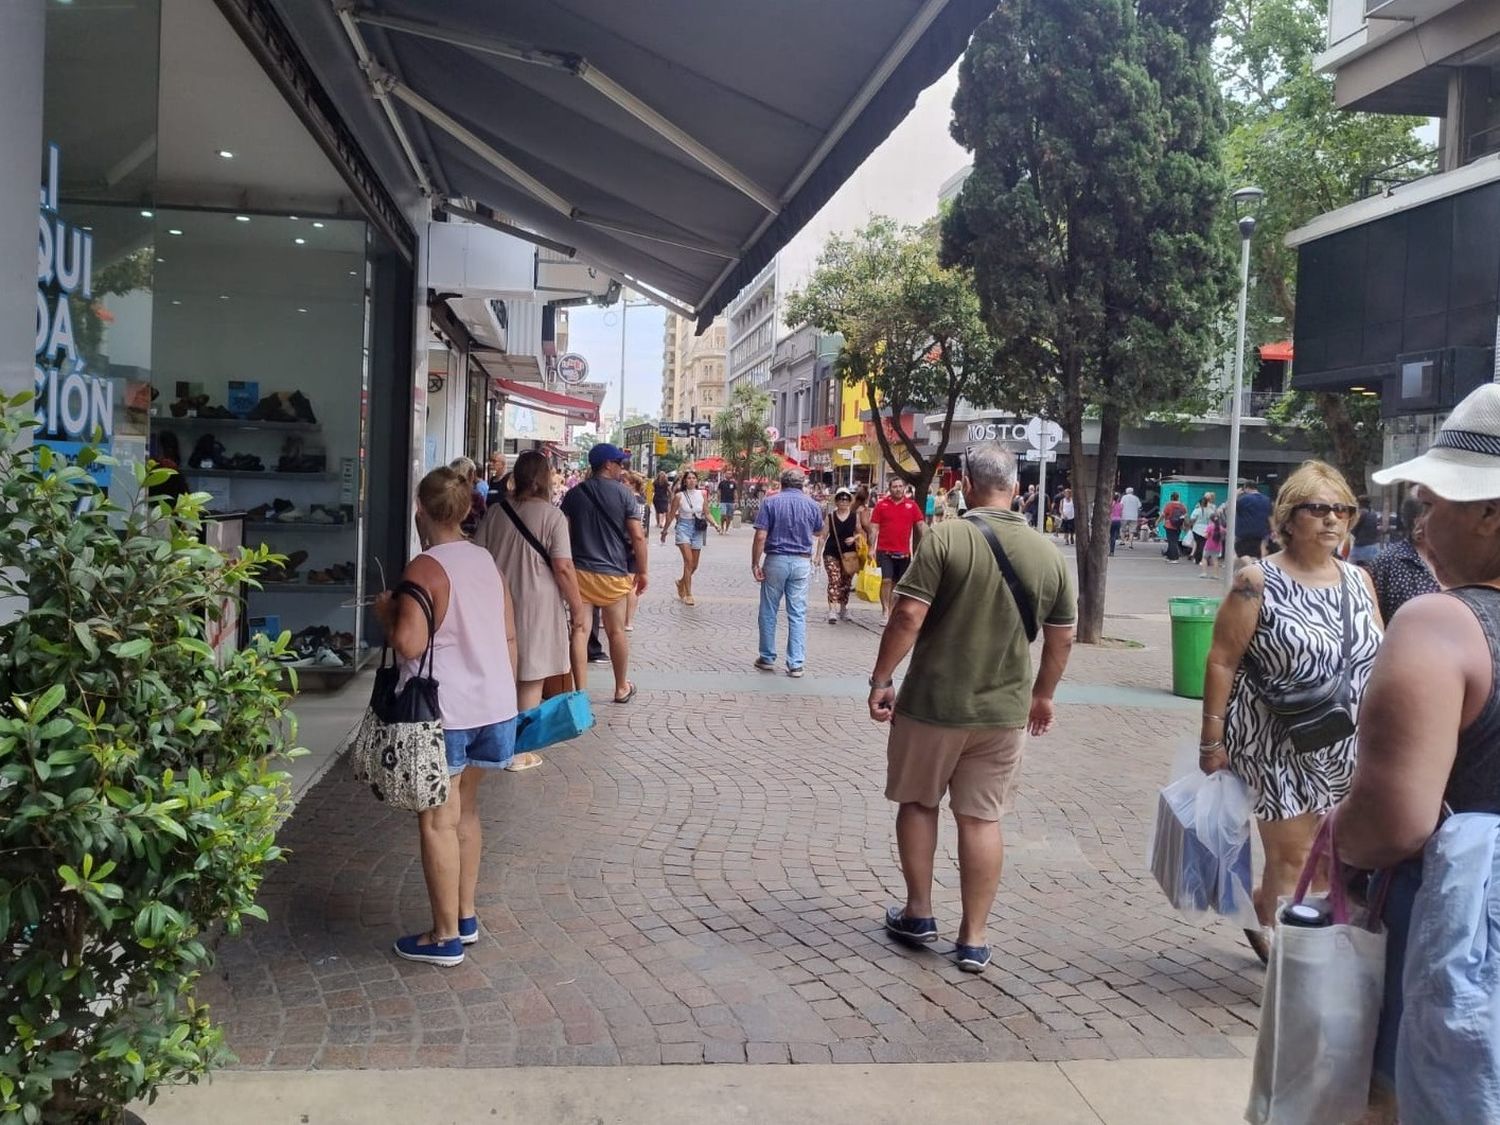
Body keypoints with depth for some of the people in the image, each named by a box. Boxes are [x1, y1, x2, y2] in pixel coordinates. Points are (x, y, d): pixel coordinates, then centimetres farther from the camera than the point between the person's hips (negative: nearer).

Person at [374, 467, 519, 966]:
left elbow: (409, 644, -23)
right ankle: (466, 917, 28)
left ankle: (446, 937, 11)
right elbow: (509, 635, 10)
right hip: (494, 704, 7)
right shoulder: (486, 561, 7)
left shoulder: (425, 568, -15)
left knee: (438, 821, 3)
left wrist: (386, 610, -4)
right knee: (465, 811, 19)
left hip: (445, 712, -7)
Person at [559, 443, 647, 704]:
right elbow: (637, 537, -8)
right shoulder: (623, 493, -5)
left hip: (580, 571, 2)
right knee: (616, 631, 10)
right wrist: (642, 571, 1)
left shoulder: (574, 494, 4)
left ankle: (580, 689, 6)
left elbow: (565, 534, 3)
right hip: (614, 573, -2)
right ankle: (622, 688, 23)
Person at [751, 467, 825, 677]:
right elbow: (817, 533, 18)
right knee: (798, 615, 5)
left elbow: (760, 536, -12)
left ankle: (767, 658, 19)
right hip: (802, 562, 2)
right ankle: (796, 664, 4)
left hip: (776, 560, -1)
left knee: (769, 612, 11)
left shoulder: (770, 502, -5)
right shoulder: (812, 504, 2)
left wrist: (755, 563, -6)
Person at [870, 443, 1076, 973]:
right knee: (982, 818, 10)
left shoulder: (945, 539, -13)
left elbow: (909, 617, -18)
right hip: (1004, 709, 3)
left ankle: (918, 914, 26)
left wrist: (881, 679, -8)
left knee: (918, 802, 17)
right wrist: (1043, 694, 20)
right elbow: (1062, 639, 7)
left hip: (932, 701, -3)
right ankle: (974, 939, 15)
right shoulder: (1048, 553, 1)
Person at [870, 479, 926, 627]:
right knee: (886, 580, -13)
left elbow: (921, 525, 7)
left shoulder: (911, 505, 6)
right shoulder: (882, 505, 2)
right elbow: (875, 528, 2)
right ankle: (885, 611, -4)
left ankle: (891, 611, 22)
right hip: (885, 551, -2)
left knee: (896, 583, 11)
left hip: (904, 552, 2)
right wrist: (872, 548, -3)